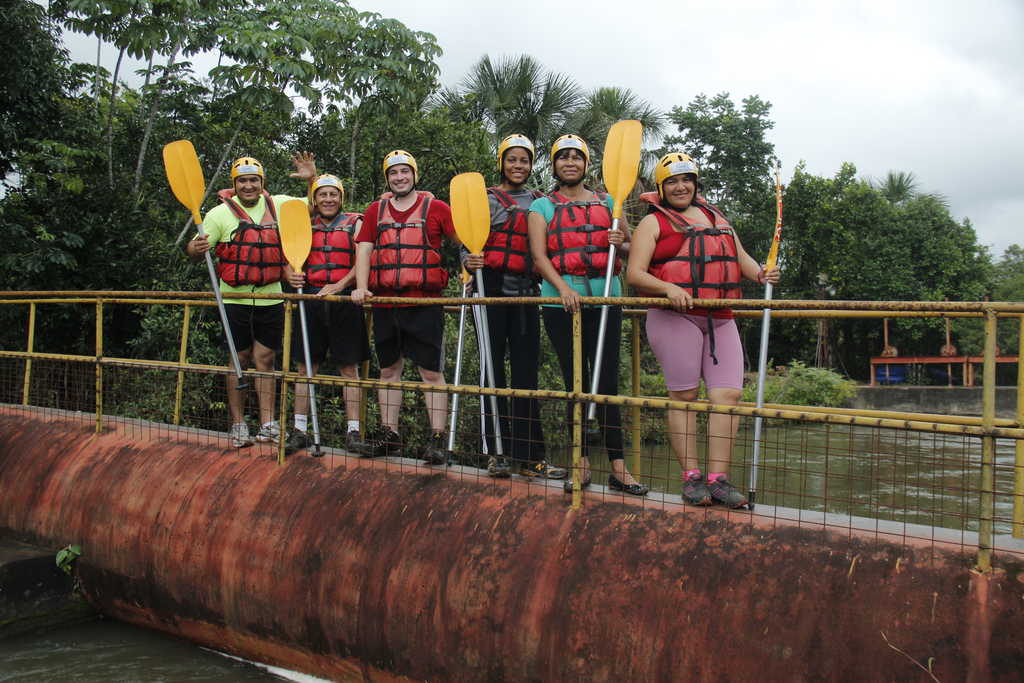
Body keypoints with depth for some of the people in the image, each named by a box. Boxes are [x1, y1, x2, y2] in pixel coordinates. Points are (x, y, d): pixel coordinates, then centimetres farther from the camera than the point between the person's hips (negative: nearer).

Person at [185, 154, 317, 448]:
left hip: (270, 297, 2)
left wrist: (313, 178, 0)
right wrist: (194, 248, -27)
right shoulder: (221, 213, -2)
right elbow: (197, 251, -3)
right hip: (235, 298, -2)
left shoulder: (279, 204, 7)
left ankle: (267, 425, 8)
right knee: (239, 360, 3)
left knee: (265, 359, 4)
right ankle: (238, 425, 11)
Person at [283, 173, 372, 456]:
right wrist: (291, 275, -11)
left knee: (349, 367, 0)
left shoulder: (355, 223, 8)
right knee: (305, 366, 4)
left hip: (344, 301, -2)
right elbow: (290, 258, 13)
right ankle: (300, 430, 11)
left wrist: (339, 285, -18)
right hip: (310, 301, 3)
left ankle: (353, 432, 4)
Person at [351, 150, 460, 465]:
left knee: (431, 370, -4)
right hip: (384, 302, 4)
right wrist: (361, 287, -4)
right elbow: (363, 250, 9)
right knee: (389, 369, 10)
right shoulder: (376, 211, 13)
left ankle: (437, 438, 0)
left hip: (425, 301, -4)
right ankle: (389, 435, 20)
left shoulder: (435, 208, 4)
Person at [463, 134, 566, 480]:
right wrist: (469, 261, -18)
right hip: (491, 289, -3)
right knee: (492, 370, 0)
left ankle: (529, 455, 5)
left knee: (527, 372, 1)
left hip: (526, 293, 3)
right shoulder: (486, 199, 7)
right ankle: (497, 451, 8)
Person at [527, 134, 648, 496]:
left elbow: (631, 245, 19)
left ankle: (618, 467, 0)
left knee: (607, 382, -3)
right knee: (575, 383, 3)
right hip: (562, 301, -1)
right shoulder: (542, 206, 10)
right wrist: (562, 287, -20)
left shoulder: (606, 202, 16)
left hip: (605, 298, 1)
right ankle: (582, 464, 11)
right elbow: (539, 255, -3)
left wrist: (621, 243, -5)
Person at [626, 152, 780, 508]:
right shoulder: (654, 222, 7)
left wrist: (760, 273, 4)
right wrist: (668, 288, -20)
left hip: (721, 319, 5)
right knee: (684, 397, -4)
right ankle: (691, 477, 4)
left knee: (729, 394, -5)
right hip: (675, 317, -5)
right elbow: (634, 274, -3)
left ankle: (718, 479, 0)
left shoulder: (715, 217, 24)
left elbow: (741, 258, 27)